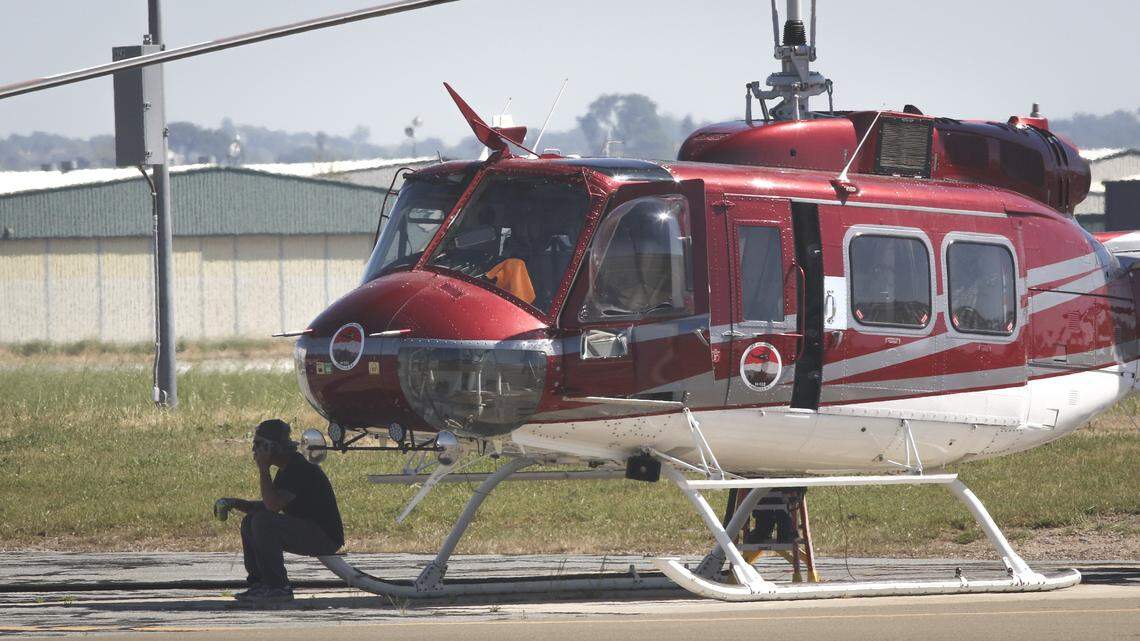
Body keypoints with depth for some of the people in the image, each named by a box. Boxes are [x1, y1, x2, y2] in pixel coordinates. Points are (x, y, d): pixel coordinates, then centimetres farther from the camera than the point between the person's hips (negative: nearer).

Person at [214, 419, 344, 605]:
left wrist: (263, 468, -21)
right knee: (250, 522, 11)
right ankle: (259, 584, 8)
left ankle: (279, 588, -19)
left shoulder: (300, 469, -20)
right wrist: (235, 503, 5)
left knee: (263, 522, -26)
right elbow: (268, 505, 19)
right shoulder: (287, 468, 13)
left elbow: (273, 505, -28)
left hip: (325, 537, -11)